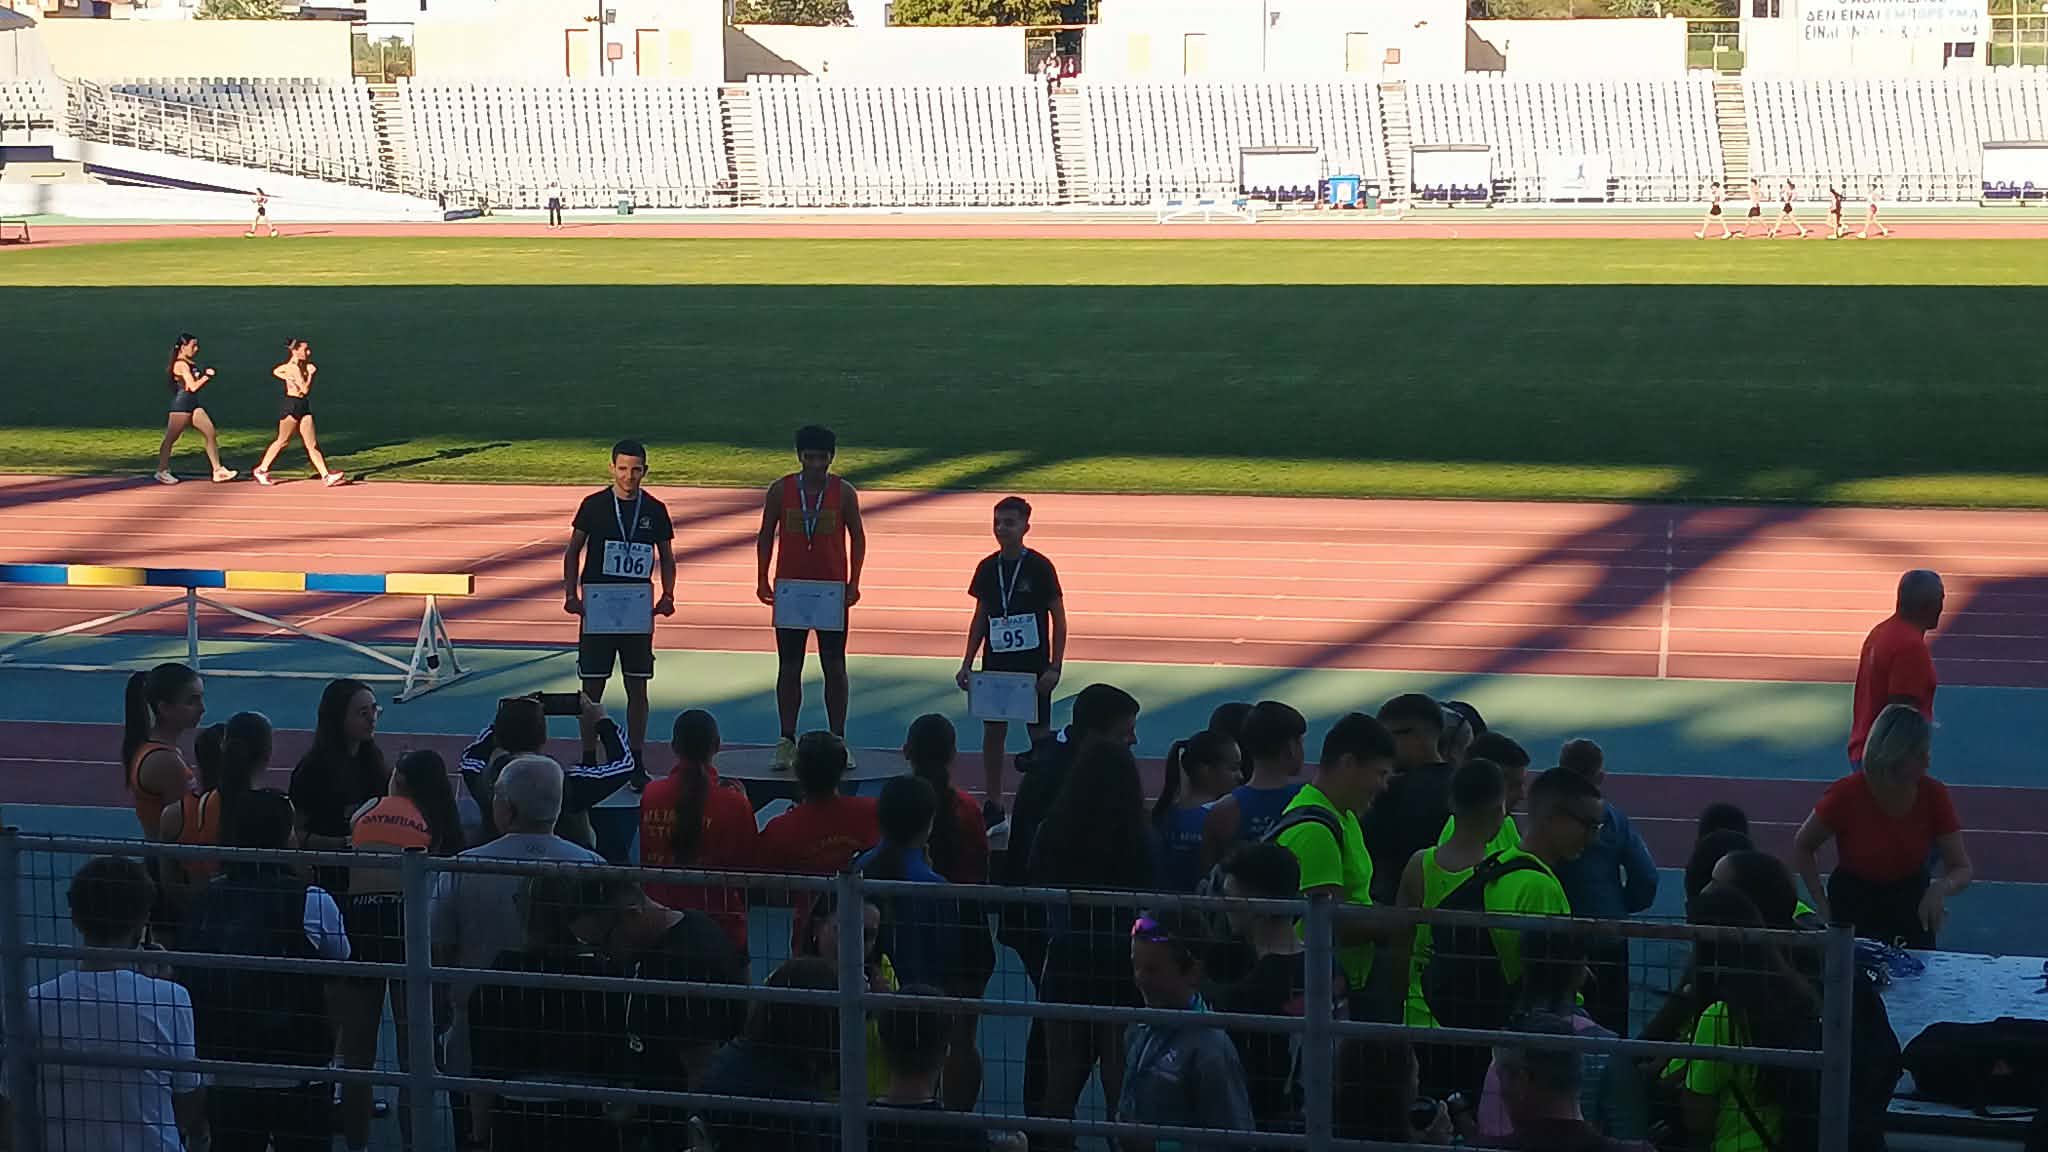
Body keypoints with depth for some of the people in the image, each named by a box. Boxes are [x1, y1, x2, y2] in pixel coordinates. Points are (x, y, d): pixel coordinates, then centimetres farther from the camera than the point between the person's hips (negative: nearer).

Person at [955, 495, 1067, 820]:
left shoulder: (1039, 567, -8)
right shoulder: (988, 568, 4)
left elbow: (1059, 619, -5)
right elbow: (980, 618, 12)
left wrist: (1055, 667, -11)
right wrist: (967, 664, 8)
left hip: (1033, 665, -4)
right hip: (995, 664, 4)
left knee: (1040, 734, 1)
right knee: (993, 732, 7)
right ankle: (992, 806, 15)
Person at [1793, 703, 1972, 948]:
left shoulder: (1934, 795, -13)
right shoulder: (1846, 795, -19)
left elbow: (1962, 869, -9)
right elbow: (1802, 847, -3)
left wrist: (1941, 888, -31)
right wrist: (1823, 907, -10)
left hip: (1911, 907, 2)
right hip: (1853, 907, -2)